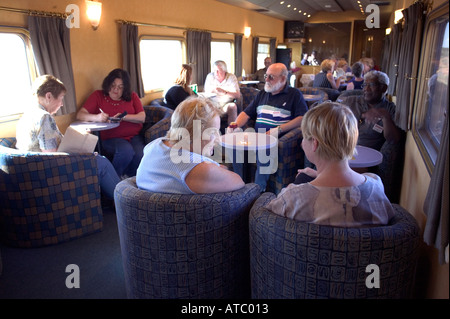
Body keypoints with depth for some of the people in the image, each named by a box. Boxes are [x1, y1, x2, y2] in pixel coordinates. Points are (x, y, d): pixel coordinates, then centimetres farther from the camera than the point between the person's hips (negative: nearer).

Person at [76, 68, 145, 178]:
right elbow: (80, 115, 2)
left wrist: (124, 117, -13)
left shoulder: (132, 96, 16)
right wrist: (96, 117, -20)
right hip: (111, 139, -2)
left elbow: (142, 117, 4)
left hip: (134, 137, 2)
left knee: (140, 155, -29)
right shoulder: (98, 96, 11)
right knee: (126, 150, -34)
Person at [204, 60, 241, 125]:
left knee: (232, 106, -34)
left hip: (227, 104, -1)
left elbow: (238, 95, -9)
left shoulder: (232, 77, 0)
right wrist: (212, 90, -17)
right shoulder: (210, 76, 5)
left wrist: (223, 91, -22)